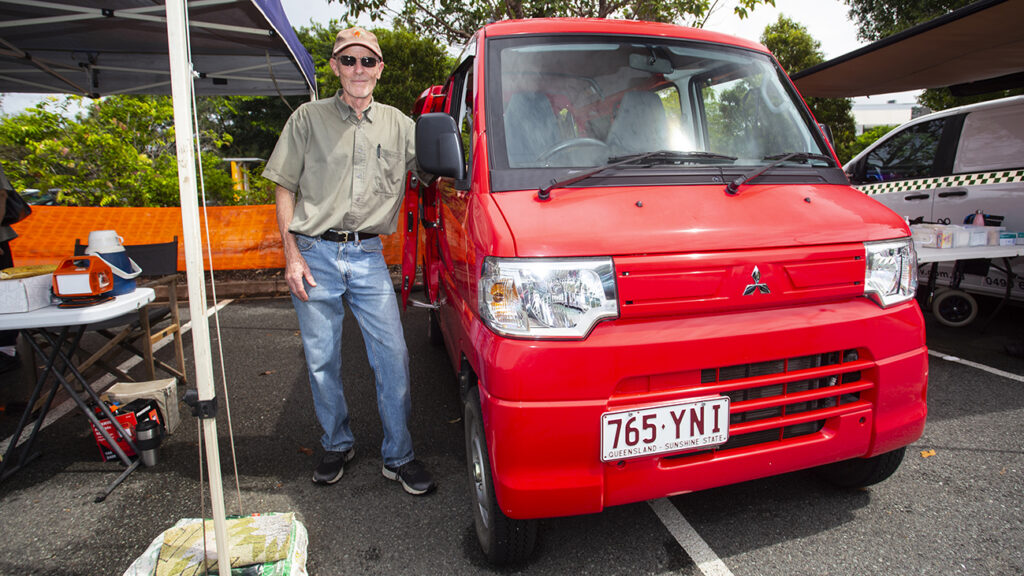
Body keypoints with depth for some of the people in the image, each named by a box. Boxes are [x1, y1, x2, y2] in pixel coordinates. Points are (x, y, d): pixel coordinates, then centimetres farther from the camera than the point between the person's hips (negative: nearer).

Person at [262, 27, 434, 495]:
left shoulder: (398, 125, 11)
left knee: (392, 357, -2)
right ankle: (337, 445, 28)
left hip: (368, 254, 1)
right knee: (321, 360, 8)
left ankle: (399, 456, 13)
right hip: (314, 252, 0)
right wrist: (291, 253, -4)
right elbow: (285, 189, 5)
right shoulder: (308, 118, 6)